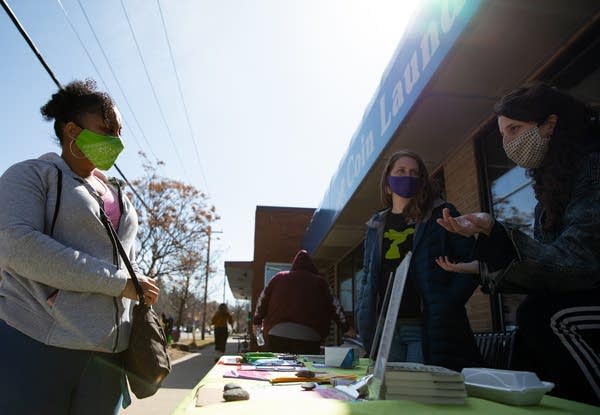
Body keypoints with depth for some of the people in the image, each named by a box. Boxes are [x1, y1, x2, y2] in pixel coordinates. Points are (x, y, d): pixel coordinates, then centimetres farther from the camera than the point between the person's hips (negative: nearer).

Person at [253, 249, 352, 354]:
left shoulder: (279, 277, 13)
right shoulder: (319, 281, 9)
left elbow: (263, 300, 15)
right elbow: (333, 306, 9)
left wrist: (257, 321, 26)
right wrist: (345, 328, 15)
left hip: (277, 334, 2)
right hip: (309, 337, -1)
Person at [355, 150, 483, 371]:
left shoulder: (441, 215, 4)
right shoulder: (376, 226, 15)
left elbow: (469, 261, -2)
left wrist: (449, 302, -13)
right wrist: (363, 316, 4)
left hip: (428, 326, -3)